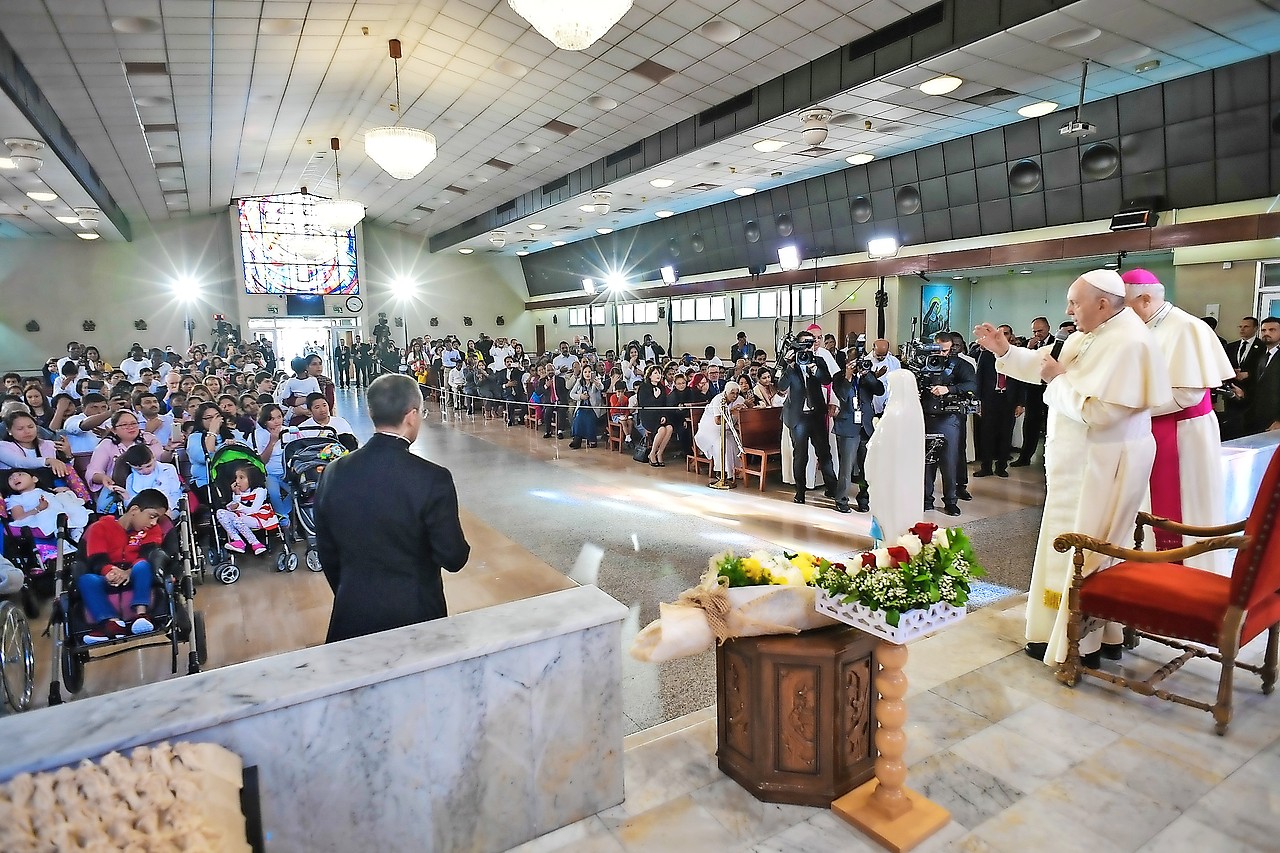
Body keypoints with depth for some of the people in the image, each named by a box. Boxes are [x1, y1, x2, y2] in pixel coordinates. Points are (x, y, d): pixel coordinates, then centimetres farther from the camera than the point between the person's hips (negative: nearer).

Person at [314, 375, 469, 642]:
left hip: (353, 613, 4)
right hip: (415, 612, -3)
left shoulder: (334, 473, -6)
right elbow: (453, 559, -15)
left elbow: (327, 553, 4)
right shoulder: (433, 479, -21)